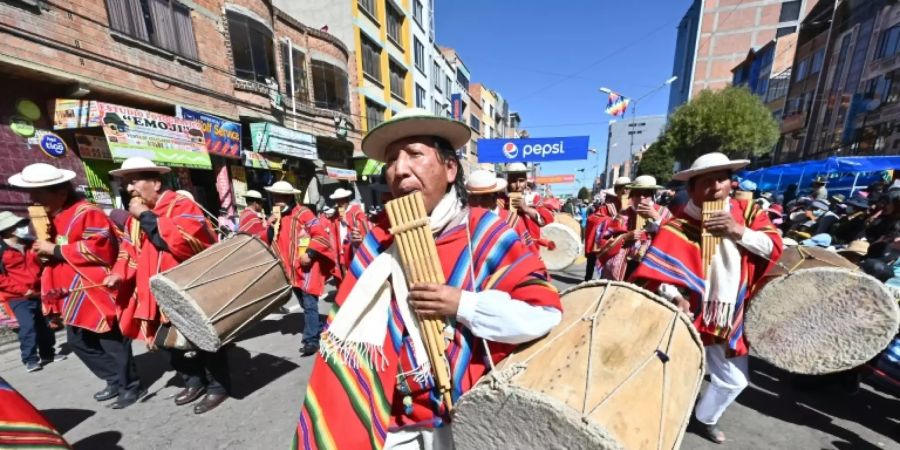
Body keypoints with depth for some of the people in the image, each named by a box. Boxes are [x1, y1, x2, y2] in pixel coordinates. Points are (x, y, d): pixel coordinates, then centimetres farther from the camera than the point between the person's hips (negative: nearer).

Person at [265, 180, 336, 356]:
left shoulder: (303, 213, -9)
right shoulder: (276, 217, 14)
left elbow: (321, 234, -15)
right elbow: (271, 243, 14)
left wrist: (310, 253, -20)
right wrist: (270, 228, -2)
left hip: (307, 267, -8)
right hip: (292, 269, 8)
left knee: (309, 304, -8)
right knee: (305, 304, 16)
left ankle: (311, 340, 1)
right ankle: (318, 331, 30)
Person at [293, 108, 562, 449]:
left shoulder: (482, 232, -16)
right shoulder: (380, 239, -5)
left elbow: (545, 311, -17)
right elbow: (352, 330, -1)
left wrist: (463, 304, -26)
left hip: (470, 417, -2)